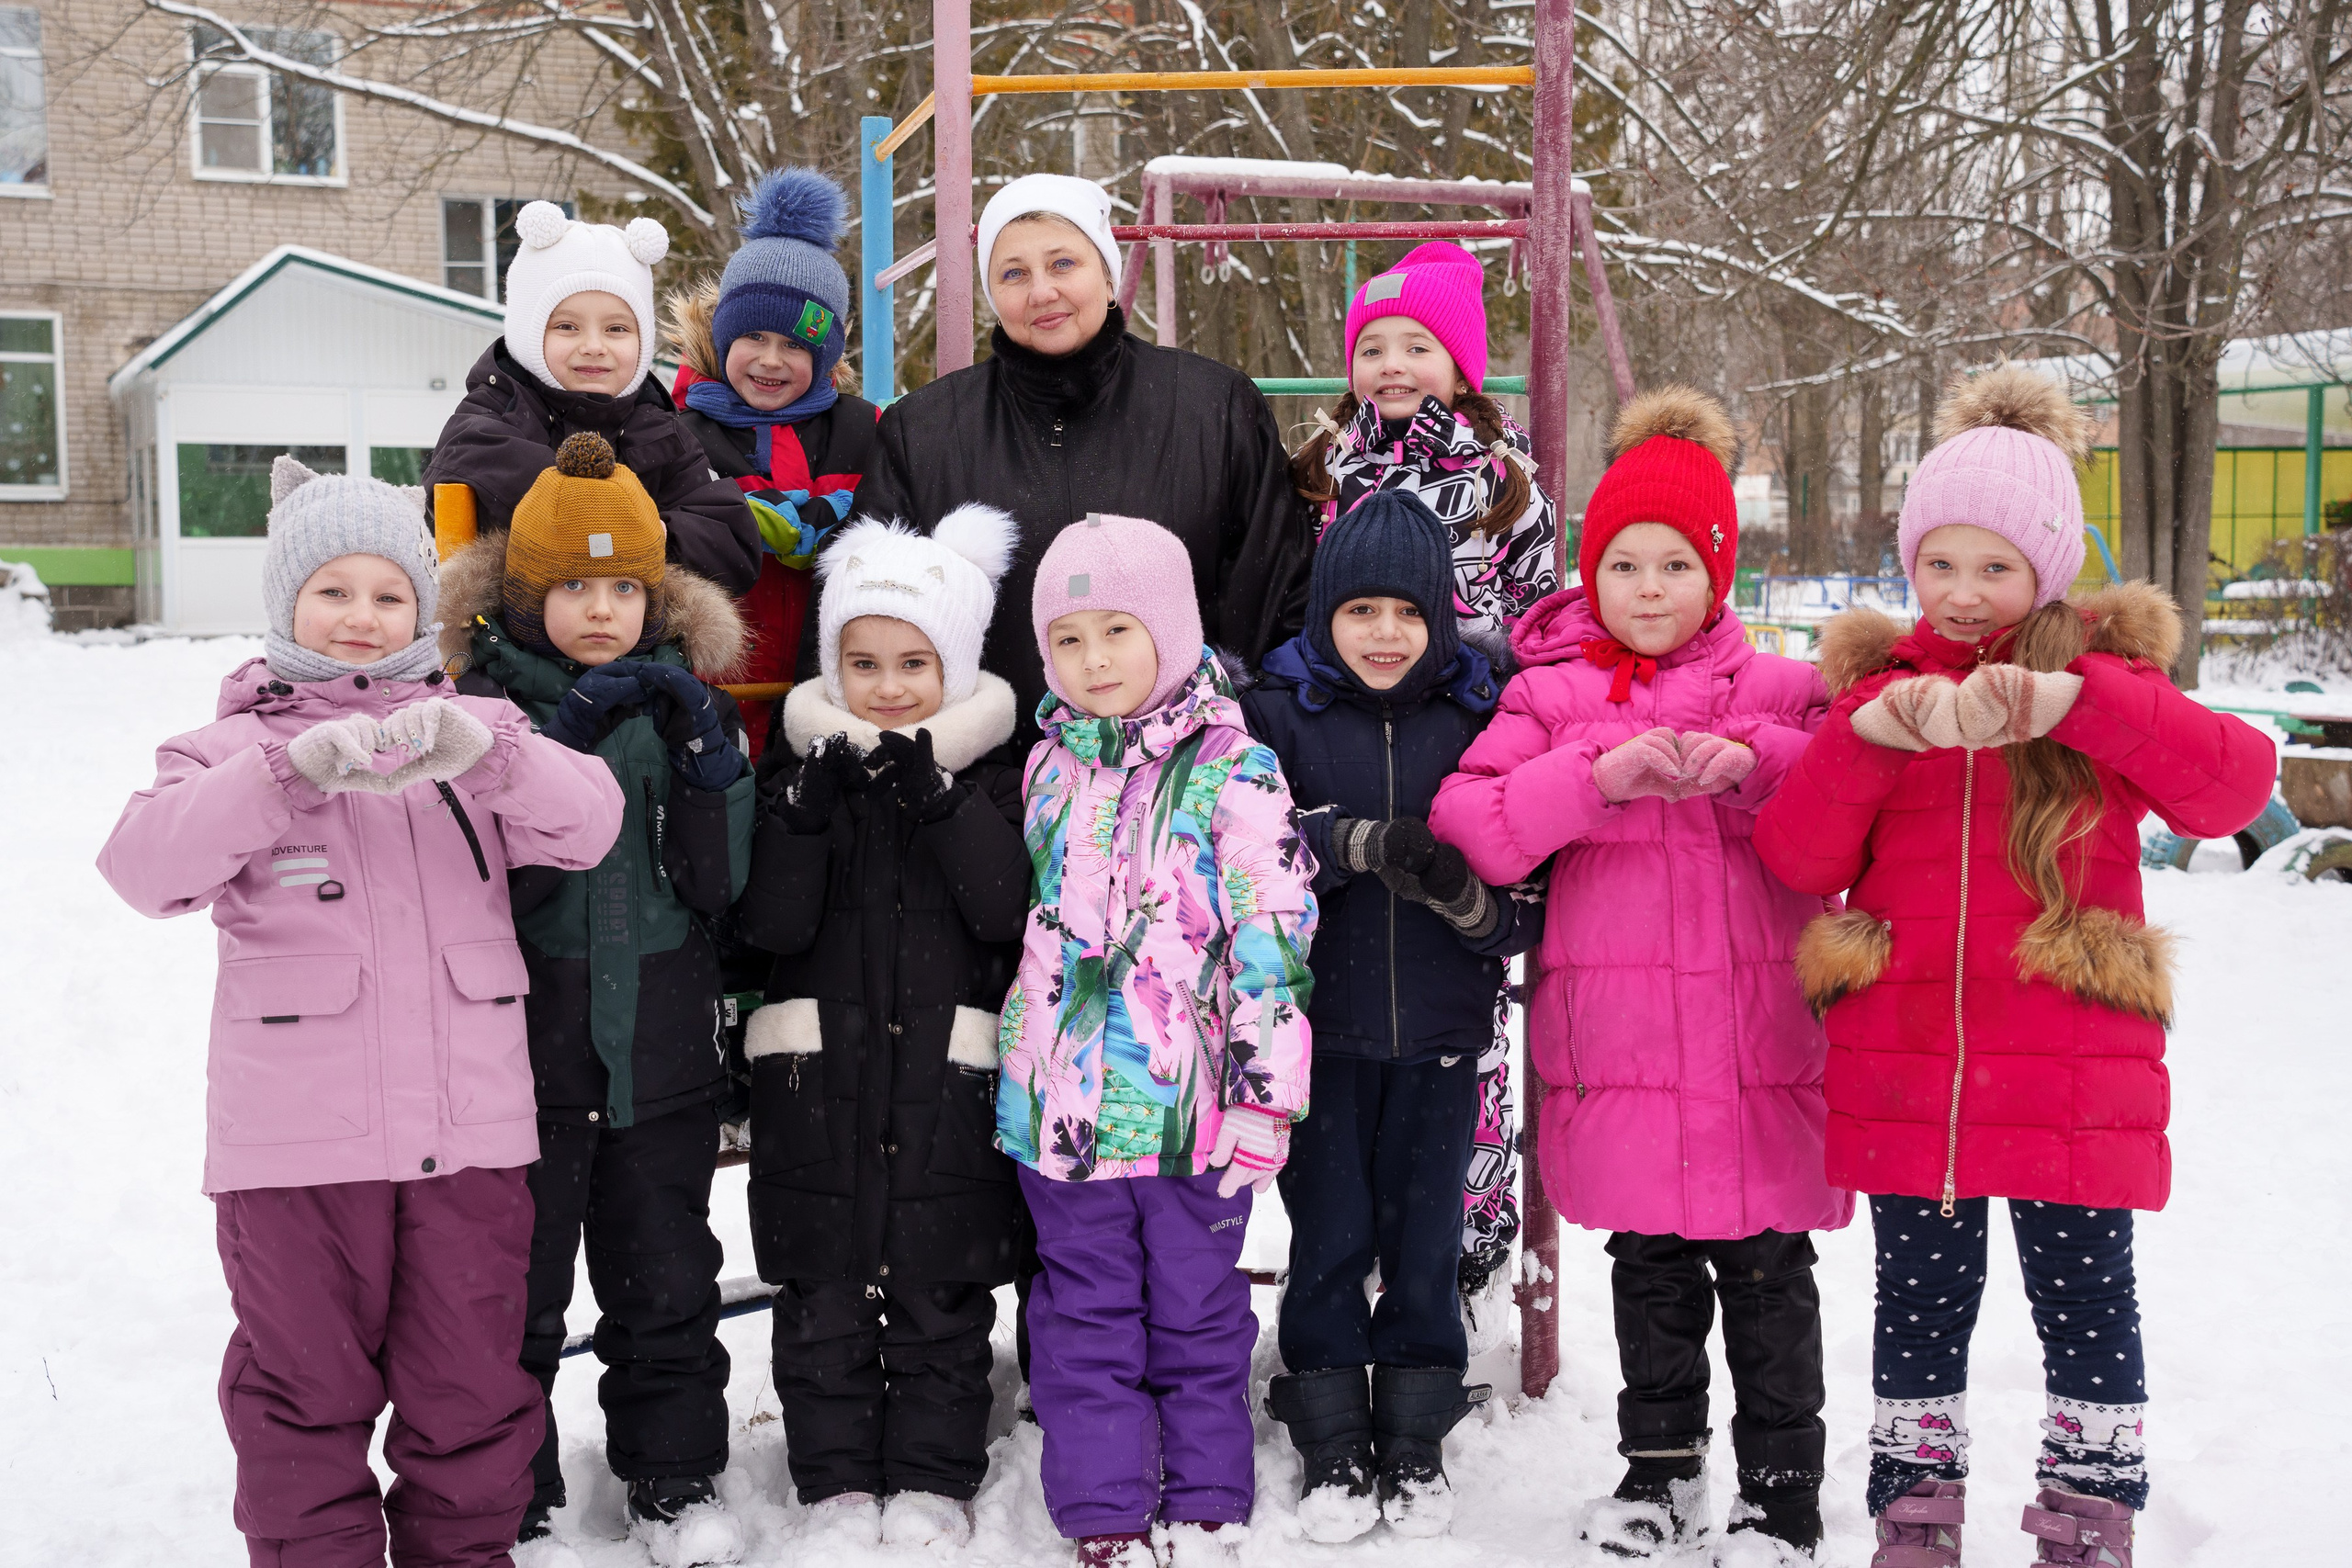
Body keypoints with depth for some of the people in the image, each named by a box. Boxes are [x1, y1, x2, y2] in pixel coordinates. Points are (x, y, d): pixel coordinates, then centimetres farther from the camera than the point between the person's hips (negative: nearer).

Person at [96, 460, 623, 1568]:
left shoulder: (466, 731, 9)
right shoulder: (238, 744, 3)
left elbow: (590, 823, -8)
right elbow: (147, 866, -16)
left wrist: (485, 751, -27)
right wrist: (295, 769, -28)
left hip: (468, 1123, 2)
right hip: (297, 1139, -2)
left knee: (472, 1376, 13)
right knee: (306, 1384, 9)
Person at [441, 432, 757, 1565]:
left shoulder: (682, 699, 4)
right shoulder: (490, 701, -4)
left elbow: (719, 884, -4)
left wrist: (706, 758, -18)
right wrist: (565, 743, -26)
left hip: (660, 1053, 2)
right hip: (524, 1047, -2)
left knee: (667, 1283, 14)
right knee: (515, 1291, 8)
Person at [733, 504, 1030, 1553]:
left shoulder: (989, 775, 2)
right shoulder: (800, 766, 3)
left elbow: (1005, 911, -12)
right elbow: (773, 925, -6)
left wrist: (936, 798, -21)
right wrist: (806, 812, -20)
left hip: (947, 1079, -1)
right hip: (819, 1075, 1)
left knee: (943, 1299, 8)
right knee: (822, 1301, 7)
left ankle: (932, 1484, 20)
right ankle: (837, 1487, 19)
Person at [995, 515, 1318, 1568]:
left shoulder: (1233, 776, -8)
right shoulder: (1049, 767, 8)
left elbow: (1273, 937, -11)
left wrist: (1266, 1094, -15)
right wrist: (1021, 1063, 21)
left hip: (1192, 1106, -4)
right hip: (1064, 1101, 4)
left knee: (1196, 1315, 9)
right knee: (1084, 1316, 10)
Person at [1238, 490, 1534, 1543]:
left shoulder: (1474, 719, 2)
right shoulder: (1280, 713, 0)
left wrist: (1464, 890, -21)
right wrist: (1362, 843, -25)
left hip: (1441, 1028, 1)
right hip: (1319, 1026, -1)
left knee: (1426, 1241, 9)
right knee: (1329, 1238, 7)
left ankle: (1415, 1445, 24)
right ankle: (1333, 1447, 21)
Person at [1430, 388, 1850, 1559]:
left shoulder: (1777, 690, 5)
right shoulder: (1551, 694, 5)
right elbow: (1469, 828, -6)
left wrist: (1747, 762, -17)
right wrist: (1602, 773, -17)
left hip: (1761, 1042, -1)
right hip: (1622, 1050, 1)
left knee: (1768, 1276, 6)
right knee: (1649, 1273, 14)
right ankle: (1661, 1473, 30)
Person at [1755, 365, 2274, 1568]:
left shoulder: (2100, 678, 2)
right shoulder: (1883, 680, 7)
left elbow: (2236, 786, -16)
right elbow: (1798, 859, -2)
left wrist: (2076, 701, -27)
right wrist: (1866, 736, -18)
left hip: (2073, 1073, -1)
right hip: (1903, 1071, 2)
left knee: (2084, 1301, 10)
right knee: (1920, 1306, 13)